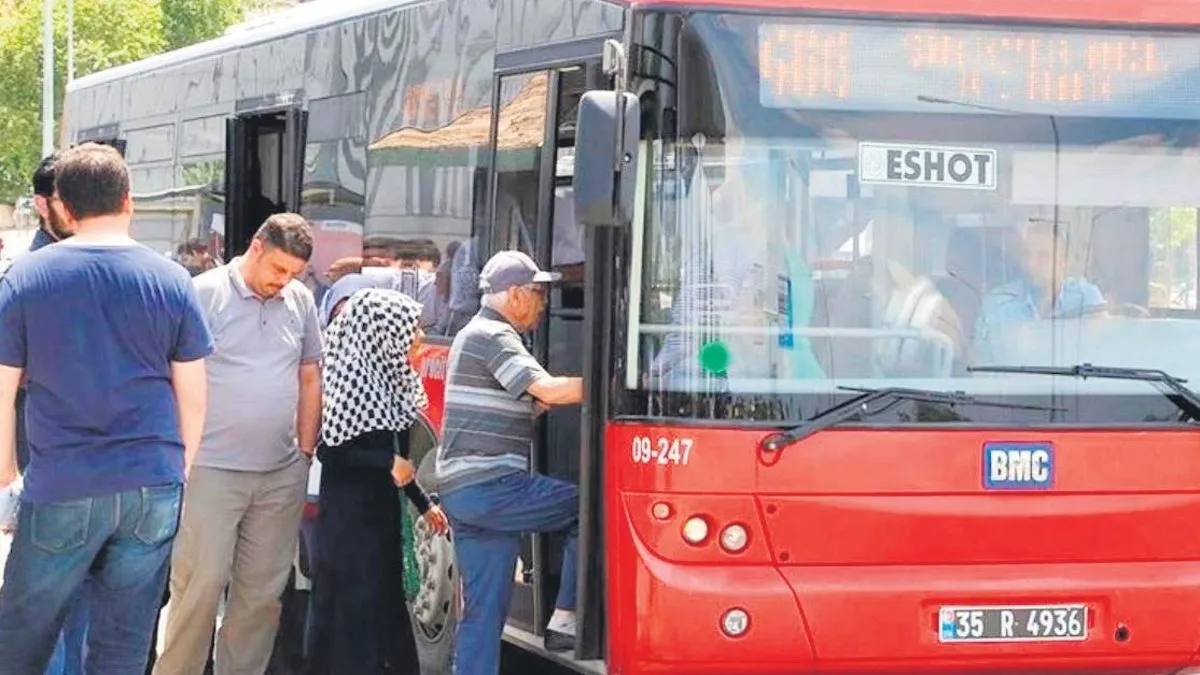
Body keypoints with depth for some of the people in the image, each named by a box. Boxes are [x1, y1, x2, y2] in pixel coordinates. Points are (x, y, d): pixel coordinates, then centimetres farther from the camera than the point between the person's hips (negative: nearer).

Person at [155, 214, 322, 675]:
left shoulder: (301, 301, 10)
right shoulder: (205, 294, -7)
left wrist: (305, 451, 14)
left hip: (282, 475, 5)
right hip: (212, 471, -5)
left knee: (263, 592, 8)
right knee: (201, 585, -7)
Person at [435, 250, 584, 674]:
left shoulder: (473, 335, 23)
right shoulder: (494, 336, -9)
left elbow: (527, 401, 25)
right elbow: (548, 391, -21)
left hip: (461, 492, 10)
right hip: (490, 485, -10)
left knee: (483, 611, 8)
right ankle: (566, 619, -5)